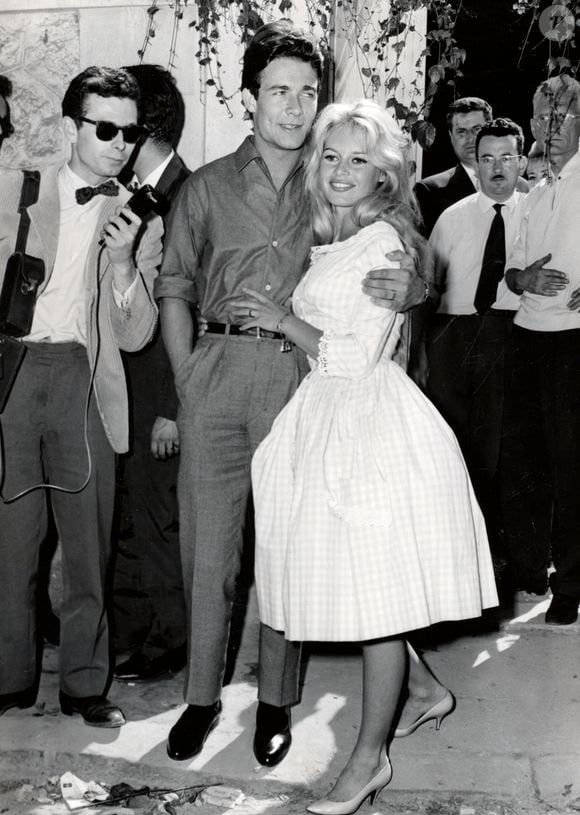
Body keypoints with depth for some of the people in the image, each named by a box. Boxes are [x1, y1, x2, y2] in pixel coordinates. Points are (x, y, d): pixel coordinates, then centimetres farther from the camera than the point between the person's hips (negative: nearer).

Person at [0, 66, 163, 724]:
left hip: (84, 379, 1)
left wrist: (123, 262, -10)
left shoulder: (141, 222, 9)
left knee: (89, 537, 3)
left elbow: (135, 336, 4)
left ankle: (84, 682, 17)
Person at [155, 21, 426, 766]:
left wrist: (407, 287, -14)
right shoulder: (206, 188, 10)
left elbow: (413, 272, 11)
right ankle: (202, 695, 20)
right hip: (217, 370, 1)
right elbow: (174, 287, 9)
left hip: (298, 374, 0)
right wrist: (185, 380, -1)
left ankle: (275, 699, 20)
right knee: (207, 542, 4)